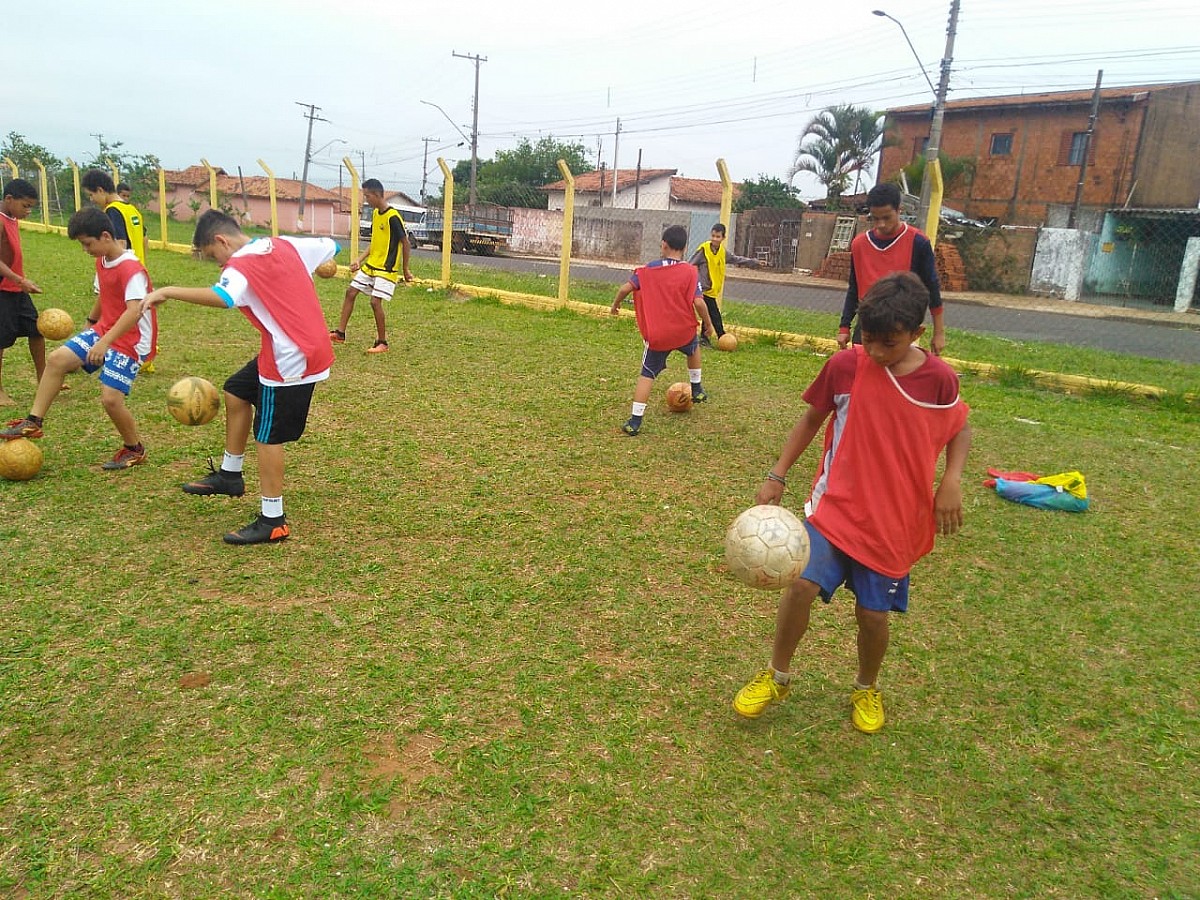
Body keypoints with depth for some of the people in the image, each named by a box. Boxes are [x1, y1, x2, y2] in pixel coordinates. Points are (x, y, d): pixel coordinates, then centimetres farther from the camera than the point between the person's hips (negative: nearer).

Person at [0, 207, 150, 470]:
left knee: (110, 398, -15)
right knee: (57, 359, 0)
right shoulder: (102, 261, 7)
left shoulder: (131, 269, -23)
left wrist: (104, 342, -42)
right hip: (102, 331, 9)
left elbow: (134, 311, -35)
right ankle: (33, 422, 10)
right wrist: (92, 323, 35)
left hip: (128, 341, -9)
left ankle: (135, 450, 8)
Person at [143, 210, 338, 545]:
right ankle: (230, 475, 32)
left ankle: (273, 522, 11)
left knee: (267, 437, 1)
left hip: (292, 360, -9)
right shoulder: (284, 244, 8)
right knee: (236, 391, 21)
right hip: (312, 347, 9)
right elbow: (330, 245, 18)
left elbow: (221, 298, -36)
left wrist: (167, 291, -29)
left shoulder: (241, 266, -16)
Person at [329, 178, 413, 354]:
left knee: (375, 301, -14)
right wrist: (360, 260, 9)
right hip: (370, 265, 9)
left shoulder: (393, 217, -18)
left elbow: (406, 244, -15)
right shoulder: (375, 214, 8)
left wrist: (405, 270, -11)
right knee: (350, 292, 8)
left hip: (386, 269, -9)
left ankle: (382, 343, 1)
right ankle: (340, 333, 17)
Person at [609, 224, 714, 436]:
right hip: (684, 331, 0)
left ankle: (635, 421, -2)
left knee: (647, 374, 8)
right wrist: (708, 323, 3)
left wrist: (616, 304, 15)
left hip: (657, 335, 0)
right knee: (694, 348, 35)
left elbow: (625, 288, -4)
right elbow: (698, 302, -13)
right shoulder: (690, 272, -6)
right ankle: (697, 390, 41)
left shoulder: (648, 269, -1)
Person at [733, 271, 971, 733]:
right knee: (802, 584, -16)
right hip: (835, 503, 0)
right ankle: (776, 677, 10)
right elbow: (811, 419, 6)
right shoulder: (844, 366, -8)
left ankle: (866, 689, 36)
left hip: (895, 518, 0)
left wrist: (951, 481, -8)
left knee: (873, 613, 4)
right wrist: (777, 474, 1)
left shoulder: (939, 379, -9)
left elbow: (961, 430, 9)